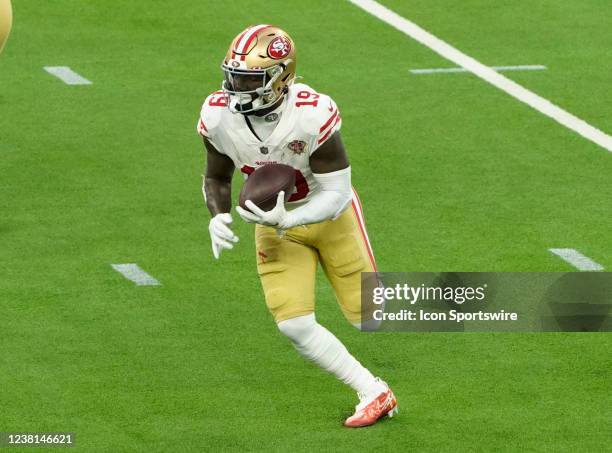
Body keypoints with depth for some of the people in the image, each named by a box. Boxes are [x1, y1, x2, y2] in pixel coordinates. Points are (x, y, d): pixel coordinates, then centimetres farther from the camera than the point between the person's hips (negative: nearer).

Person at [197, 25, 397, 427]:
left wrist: (287, 219, -41)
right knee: (294, 325, -10)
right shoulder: (219, 116, -19)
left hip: (330, 215, -3)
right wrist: (218, 217, -21)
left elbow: (336, 193, -26)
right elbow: (217, 177, 0)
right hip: (276, 221, 4)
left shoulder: (312, 116, -33)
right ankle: (375, 394, 5)